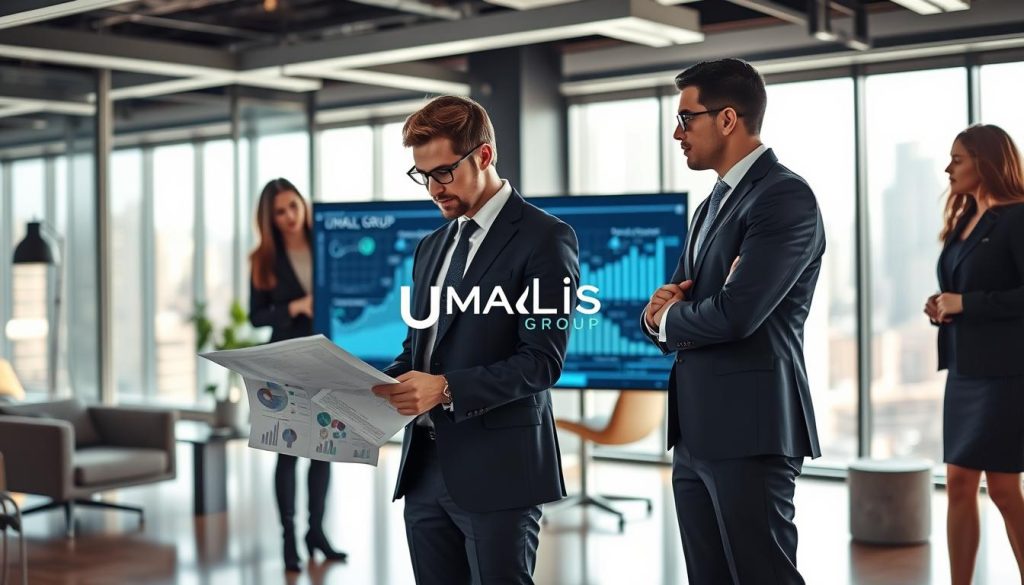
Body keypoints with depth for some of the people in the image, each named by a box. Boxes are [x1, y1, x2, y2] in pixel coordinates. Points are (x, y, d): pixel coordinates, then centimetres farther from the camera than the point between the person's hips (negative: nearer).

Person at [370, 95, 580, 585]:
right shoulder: (432, 247, 18)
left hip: (496, 470, -7)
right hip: (425, 469, 7)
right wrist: (372, 388, 1)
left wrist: (447, 388, -23)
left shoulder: (543, 238, -6)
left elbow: (542, 360, -13)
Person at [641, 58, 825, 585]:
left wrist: (666, 318, -2)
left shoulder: (785, 196, -11)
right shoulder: (713, 205, 19)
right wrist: (659, 312, -5)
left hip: (750, 429, -9)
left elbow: (735, 313, -22)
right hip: (696, 433, 9)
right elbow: (675, 320, 20)